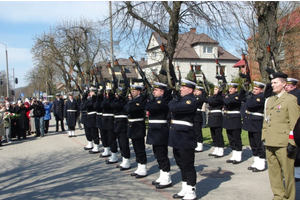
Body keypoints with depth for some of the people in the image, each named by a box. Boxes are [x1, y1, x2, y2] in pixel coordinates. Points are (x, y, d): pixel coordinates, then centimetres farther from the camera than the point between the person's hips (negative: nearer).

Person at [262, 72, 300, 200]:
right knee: (273, 171, 12)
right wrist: (264, 138, 15)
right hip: (270, 143, 7)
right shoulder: (269, 100, 16)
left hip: (283, 143, -6)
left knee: (287, 172, 2)